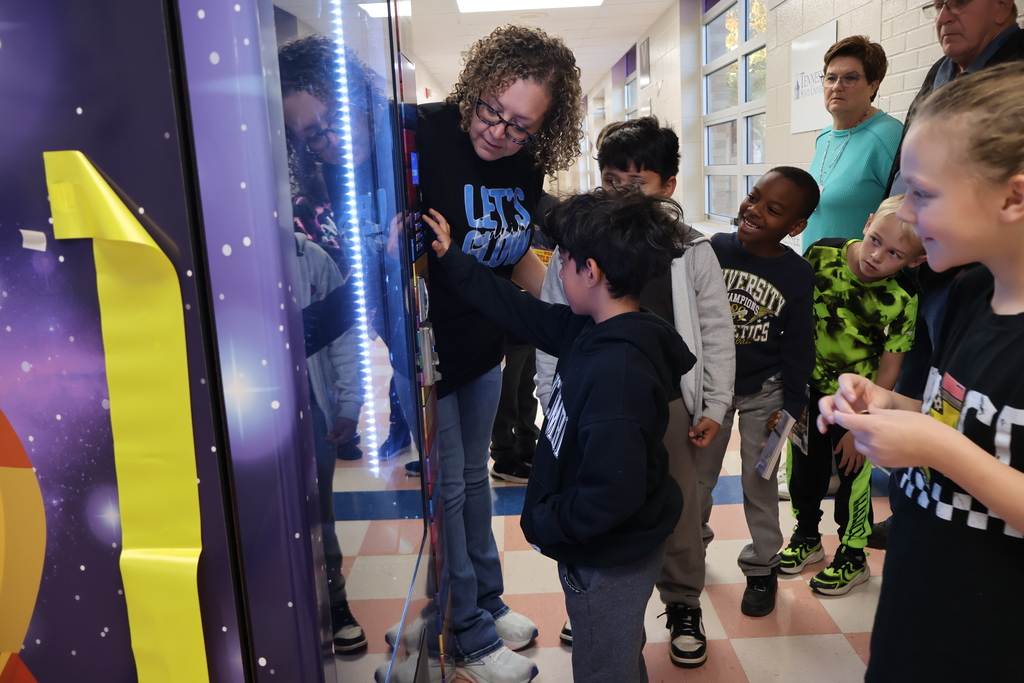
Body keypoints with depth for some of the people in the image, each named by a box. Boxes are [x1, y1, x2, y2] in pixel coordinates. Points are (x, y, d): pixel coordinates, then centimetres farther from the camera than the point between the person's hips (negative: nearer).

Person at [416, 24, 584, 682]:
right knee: (445, 491, 7)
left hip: (484, 353, 7)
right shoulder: (424, 134, -22)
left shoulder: (527, 166, -2)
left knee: (473, 477, 22)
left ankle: (489, 601, 42)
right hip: (426, 354, -6)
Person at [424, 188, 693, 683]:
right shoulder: (592, 331, -5)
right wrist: (451, 259, 11)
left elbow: (613, 492, -34)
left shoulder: (618, 369, -34)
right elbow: (524, 312, 7)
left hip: (610, 562, -8)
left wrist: (543, 523, -18)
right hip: (608, 549, 8)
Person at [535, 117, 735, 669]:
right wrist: (551, 399, 1)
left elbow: (716, 332, 2)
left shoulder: (691, 251, -4)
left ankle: (683, 607, 35)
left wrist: (714, 407, 0)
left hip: (668, 402, 0)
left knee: (677, 511, 12)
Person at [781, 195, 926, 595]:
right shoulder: (822, 255, -17)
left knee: (852, 476, 10)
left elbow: (889, 369, -15)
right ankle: (806, 538, 41)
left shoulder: (902, 301, -22)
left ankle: (853, 557, 33)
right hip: (807, 388, 3)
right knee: (805, 467, 17)